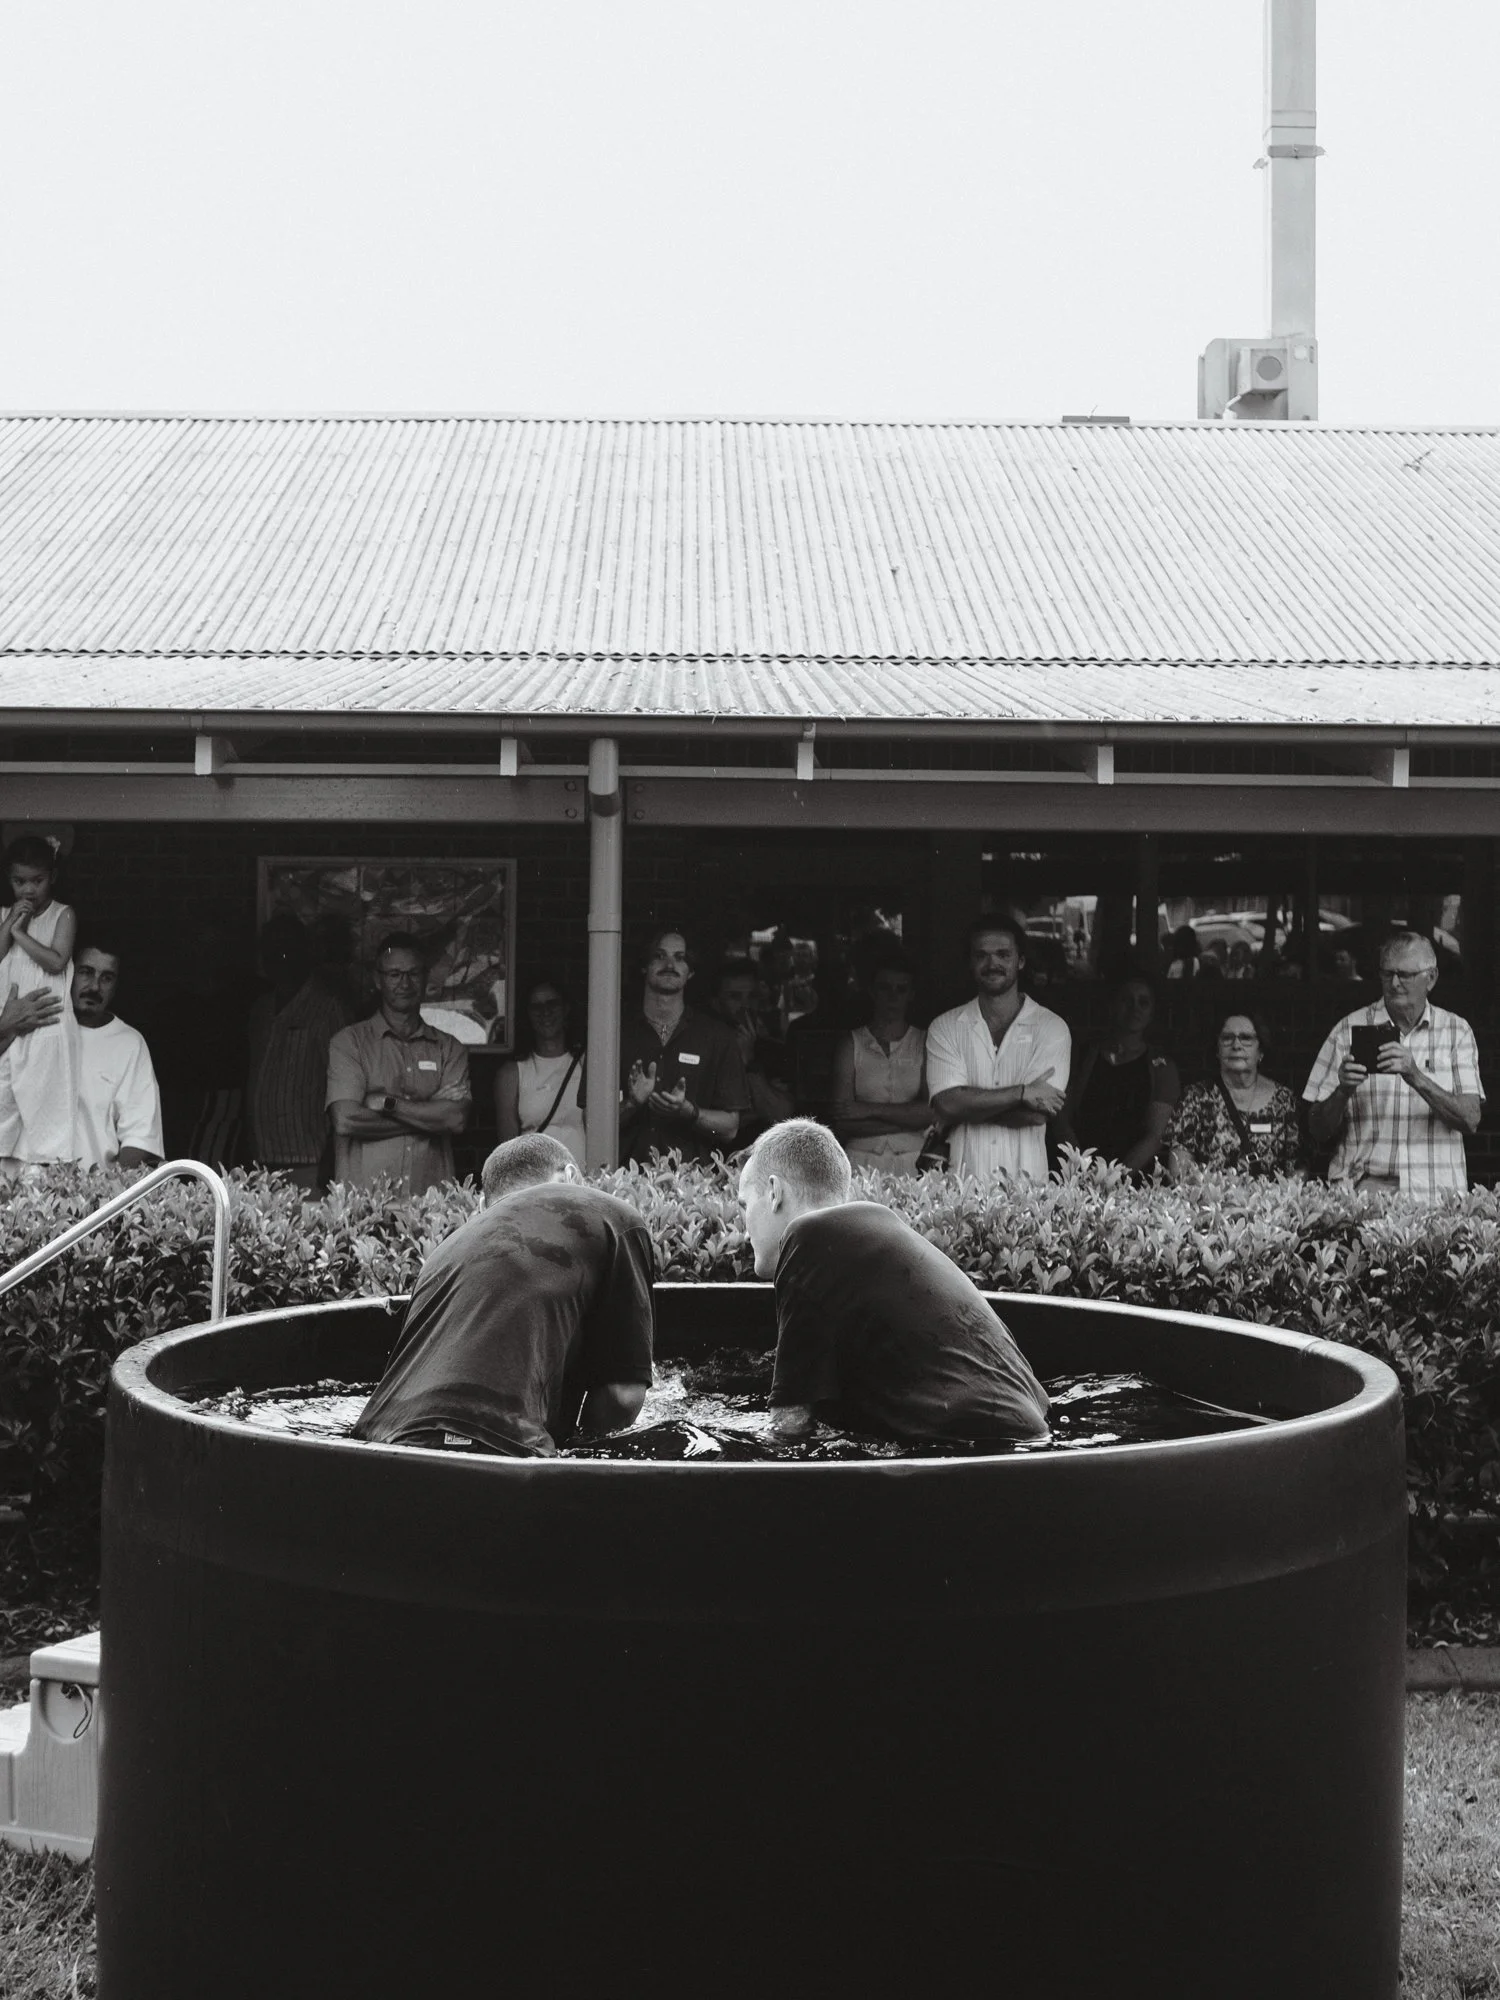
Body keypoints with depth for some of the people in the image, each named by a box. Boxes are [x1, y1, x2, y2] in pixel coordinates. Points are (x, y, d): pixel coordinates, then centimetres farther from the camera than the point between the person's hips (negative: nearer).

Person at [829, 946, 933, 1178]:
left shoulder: (924, 1043, 5)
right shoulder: (850, 1043, 6)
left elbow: (935, 1113, -6)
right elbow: (842, 1123, -4)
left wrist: (871, 1109, -7)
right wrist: (910, 1118, -8)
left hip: (913, 1165, 0)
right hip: (862, 1164, 0)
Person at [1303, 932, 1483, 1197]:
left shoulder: (1456, 1030, 10)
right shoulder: (1348, 1030, 7)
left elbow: (1471, 1120, -3)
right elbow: (1319, 1132, 6)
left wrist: (1416, 1078, -16)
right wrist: (1343, 1090, -13)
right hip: (1364, 1184, -1)